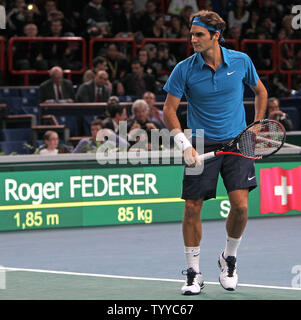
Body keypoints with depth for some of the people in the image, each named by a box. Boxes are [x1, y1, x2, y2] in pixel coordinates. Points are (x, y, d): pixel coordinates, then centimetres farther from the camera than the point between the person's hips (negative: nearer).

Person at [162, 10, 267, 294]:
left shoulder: (241, 62, -3)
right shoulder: (184, 70, -7)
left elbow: (260, 92, 15)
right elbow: (168, 110, -3)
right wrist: (184, 143, -16)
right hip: (201, 147, 0)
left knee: (240, 206, -11)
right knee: (192, 209, -3)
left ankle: (229, 258, 16)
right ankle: (193, 273, 11)